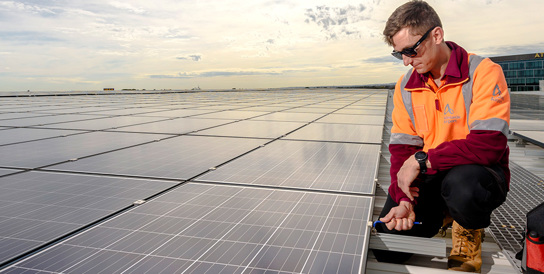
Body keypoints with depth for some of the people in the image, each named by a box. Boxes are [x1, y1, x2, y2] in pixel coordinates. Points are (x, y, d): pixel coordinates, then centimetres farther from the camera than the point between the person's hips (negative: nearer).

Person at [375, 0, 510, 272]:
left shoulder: (484, 73, -15)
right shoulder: (405, 86, 2)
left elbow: (489, 145, -25)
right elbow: (402, 148, 0)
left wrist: (422, 160, -21)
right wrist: (404, 201, -14)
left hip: (478, 172, -4)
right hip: (428, 177, 5)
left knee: (461, 186, -41)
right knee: (387, 251, -7)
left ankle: (468, 231, -3)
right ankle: (439, 215, 23)